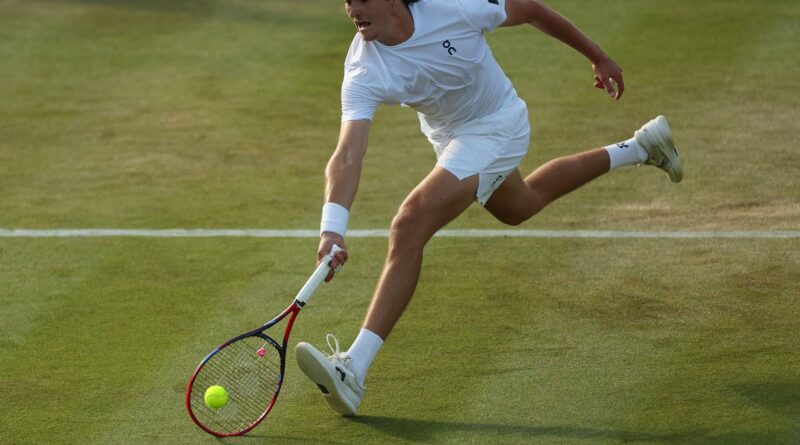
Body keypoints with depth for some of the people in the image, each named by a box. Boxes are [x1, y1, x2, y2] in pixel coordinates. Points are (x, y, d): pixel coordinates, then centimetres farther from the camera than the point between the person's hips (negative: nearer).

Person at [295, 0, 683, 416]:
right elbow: (347, 156, -36)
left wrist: (597, 56, -1)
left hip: (496, 128, -6)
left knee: (409, 226, -24)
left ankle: (353, 369, -26)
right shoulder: (363, 73, -26)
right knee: (519, 205, 34)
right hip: (446, 134, 6)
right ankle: (637, 149, 57)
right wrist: (332, 228, -53)